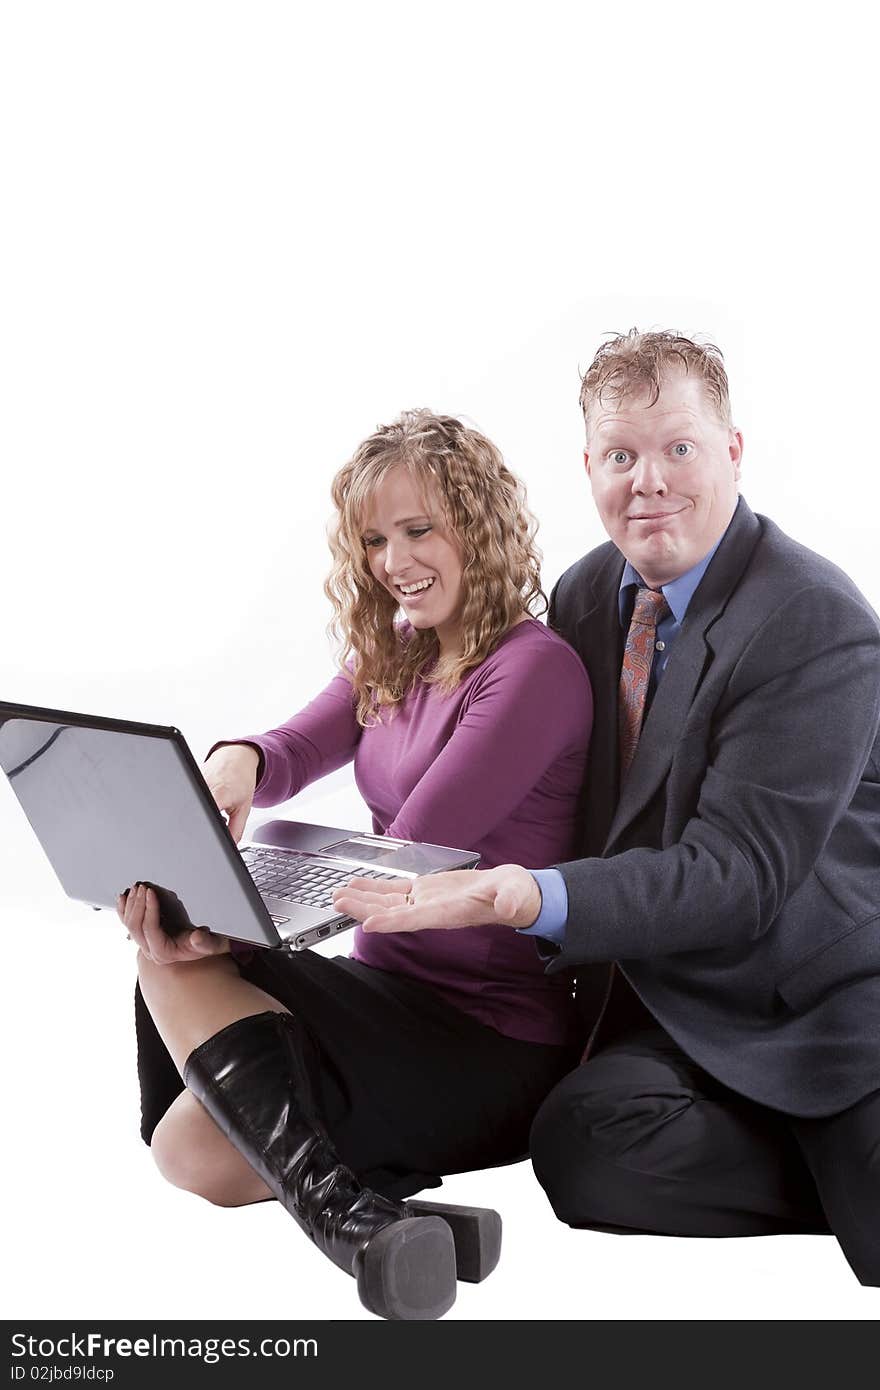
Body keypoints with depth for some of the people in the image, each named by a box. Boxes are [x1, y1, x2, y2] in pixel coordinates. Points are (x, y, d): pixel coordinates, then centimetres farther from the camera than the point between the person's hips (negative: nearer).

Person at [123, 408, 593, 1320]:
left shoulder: (535, 669, -14)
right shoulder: (391, 657, 14)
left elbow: (413, 856, -22)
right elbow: (298, 750, -2)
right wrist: (237, 763, -28)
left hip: (492, 1038, -9)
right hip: (392, 989, 9)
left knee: (192, 1147, -26)